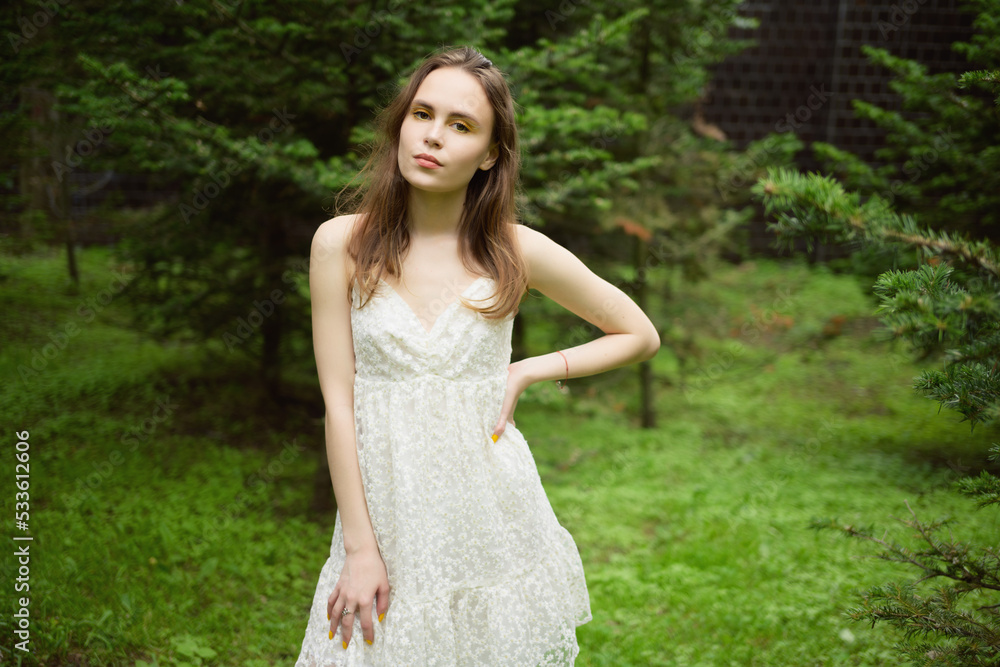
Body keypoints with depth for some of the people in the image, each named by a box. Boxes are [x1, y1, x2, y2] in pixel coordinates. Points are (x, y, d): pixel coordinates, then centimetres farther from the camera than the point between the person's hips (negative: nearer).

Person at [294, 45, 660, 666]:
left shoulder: (516, 251, -4)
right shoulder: (342, 243, -5)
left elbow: (640, 335, 7)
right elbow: (338, 402, -6)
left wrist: (527, 372, -3)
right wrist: (359, 548, -8)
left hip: (496, 513, 1)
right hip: (386, 508, 0)